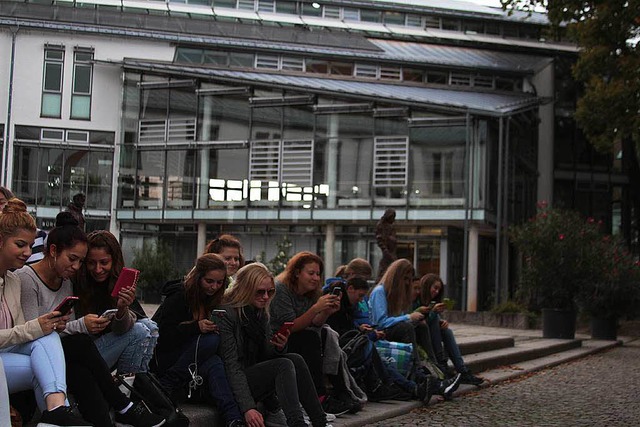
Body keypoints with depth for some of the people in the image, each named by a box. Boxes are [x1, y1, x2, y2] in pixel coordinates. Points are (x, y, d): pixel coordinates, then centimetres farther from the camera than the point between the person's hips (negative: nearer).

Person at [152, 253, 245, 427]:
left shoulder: (211, 299, 8)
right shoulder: (179, 297, -13)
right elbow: (163, 336, -20)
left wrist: (215, 327, -6)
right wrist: (196, 327, -28)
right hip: (162, 357, -6)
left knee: (214, 364, -29)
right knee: (210, 339, -29)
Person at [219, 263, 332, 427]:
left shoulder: (261, 313, 10)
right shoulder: (227, 314, -16)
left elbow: (265, 356, 12)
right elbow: (231, 366, -21)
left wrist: (279, 347, -13)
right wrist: (248, 408, -30)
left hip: (254, 375, 8)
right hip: (231, 386, -8)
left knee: (295, 360, -15)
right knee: (284, 366, -25)